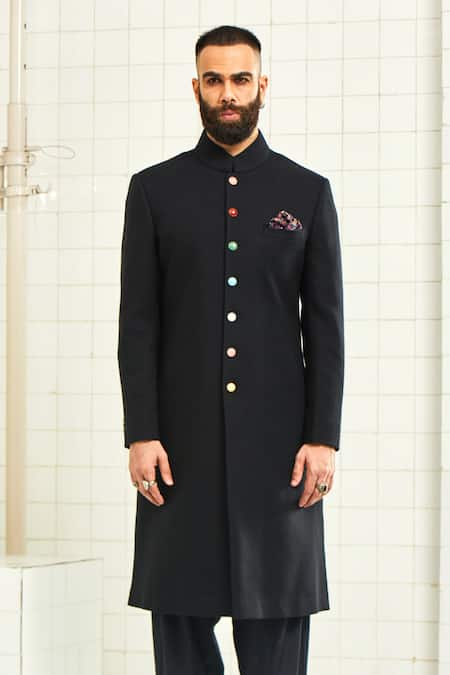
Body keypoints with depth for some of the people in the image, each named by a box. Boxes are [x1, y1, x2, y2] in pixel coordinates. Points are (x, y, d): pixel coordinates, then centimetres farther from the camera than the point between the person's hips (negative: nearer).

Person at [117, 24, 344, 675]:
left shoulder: (308, 192, 8)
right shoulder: (154, 190, 7)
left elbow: (326, 326, 5)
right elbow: (137, 323, 3)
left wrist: (323, 438, -3)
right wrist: (141, 436, -6)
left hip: (278, 441, 0)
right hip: (183, 443, 0)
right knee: (181, 621, 3)